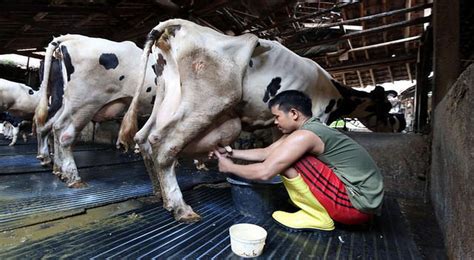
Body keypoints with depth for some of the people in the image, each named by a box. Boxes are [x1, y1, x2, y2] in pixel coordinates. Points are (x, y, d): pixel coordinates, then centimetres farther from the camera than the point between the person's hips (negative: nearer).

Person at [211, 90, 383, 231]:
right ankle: (319, 212, 12)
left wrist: (230, 168, -3)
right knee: (284, 159, 15)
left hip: (358, 203, -10)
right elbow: (266, 153, 14)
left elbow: (264, 172, -21)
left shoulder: (304, 135, -20)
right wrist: (231, 153, 14)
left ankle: (317, 217, -3)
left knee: (286, 163, -17)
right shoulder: (312, 129, 9)